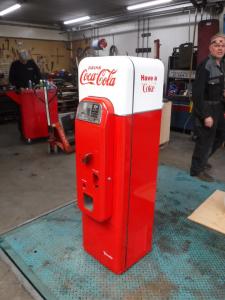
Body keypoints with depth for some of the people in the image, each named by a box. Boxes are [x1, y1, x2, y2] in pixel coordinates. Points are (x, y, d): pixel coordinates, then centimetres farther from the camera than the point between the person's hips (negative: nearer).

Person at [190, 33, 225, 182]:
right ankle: (197, 169, 21)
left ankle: (202, 160, 40)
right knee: (206, 140, 2)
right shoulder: (205, 66, -19)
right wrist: (205, 115, -23)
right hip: (207, 107, -9)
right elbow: (197, 92, -22)